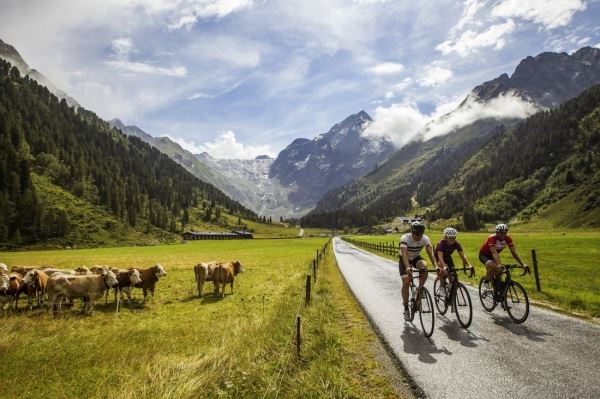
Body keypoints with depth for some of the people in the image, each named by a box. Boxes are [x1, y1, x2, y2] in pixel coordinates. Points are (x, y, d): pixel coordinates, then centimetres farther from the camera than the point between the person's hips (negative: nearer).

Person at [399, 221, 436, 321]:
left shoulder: (425, 239, -23)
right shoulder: (405, 238, -32)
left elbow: (431, 253, -29)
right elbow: (404, 254, -43)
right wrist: (407, 268, -58)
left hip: (416, 258, 3)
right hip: (404, 260, -2)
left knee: (424, 266, -31)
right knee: (406, 282, -14)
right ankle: (406, 308, -1)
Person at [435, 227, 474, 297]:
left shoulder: (456, 244, -22)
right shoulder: (441, 243, -34)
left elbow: (462, 255, -28)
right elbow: (440, 257, -45)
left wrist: (469, 265, -44)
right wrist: (444, 267, -62)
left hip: (447, 257, 4)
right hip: (438, 258, -4)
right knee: (444, 270, -33)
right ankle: (441, 288, -18)